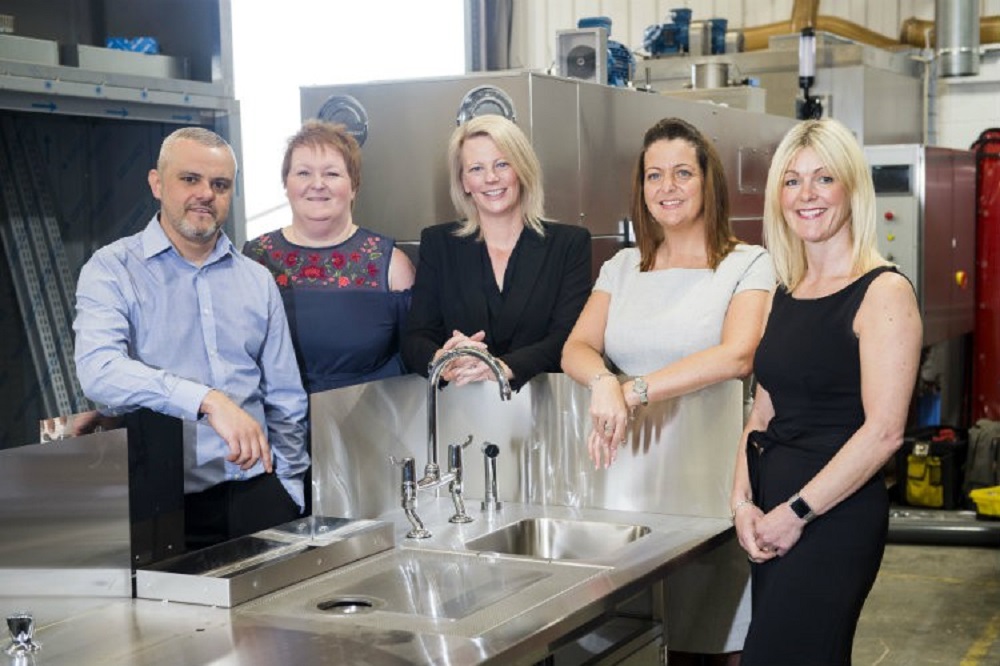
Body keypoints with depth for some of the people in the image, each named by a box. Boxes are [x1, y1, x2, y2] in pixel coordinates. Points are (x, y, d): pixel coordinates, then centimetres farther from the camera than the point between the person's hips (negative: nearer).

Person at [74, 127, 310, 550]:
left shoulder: (257, 281, 15)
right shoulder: (112, 271, 0)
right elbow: (99, 370, -18)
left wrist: (288, 494, 8)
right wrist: (208, 401, -27)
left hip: (254, 493, 4)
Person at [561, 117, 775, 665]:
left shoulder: (749, 265, 1)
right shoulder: (622, 268, 13)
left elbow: (736, 356, -14)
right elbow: (576, 348, 4)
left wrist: (635, 391, -19)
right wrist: (603, 383, -19)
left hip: (712, 482, -3)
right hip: (635, 480, 3)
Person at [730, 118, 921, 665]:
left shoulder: (883, 292, -10)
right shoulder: (786, 294, 12)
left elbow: (883, 431, -16)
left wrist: (797, 512, -14)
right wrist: (743, 500, 0)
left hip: (835, 515, -7)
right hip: (771, 518, 7)